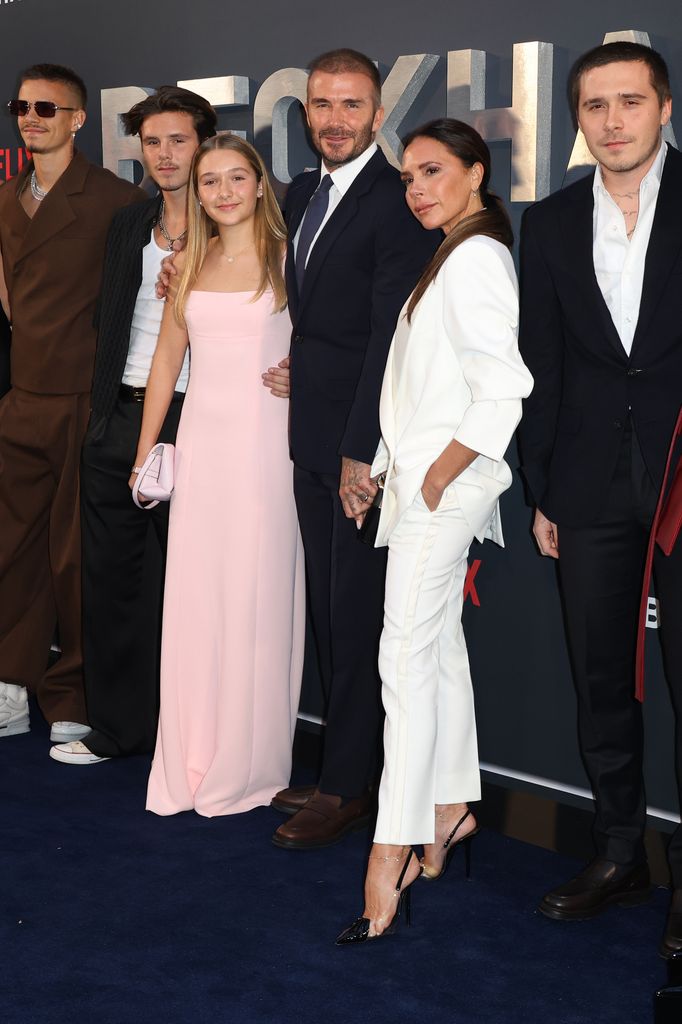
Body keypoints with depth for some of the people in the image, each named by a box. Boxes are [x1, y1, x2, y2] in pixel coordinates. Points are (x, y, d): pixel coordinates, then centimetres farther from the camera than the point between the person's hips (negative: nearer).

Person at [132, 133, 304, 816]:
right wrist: (145, 451, 14)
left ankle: (247, 766, 14)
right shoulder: (190, 263, 12)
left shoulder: (286, 257, -1)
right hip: (201, 443, 4)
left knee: (256, 599, 1)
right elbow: (167, 358, 16)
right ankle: (190, 764, 16)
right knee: (192, 598, 5)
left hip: (265, 445, -4)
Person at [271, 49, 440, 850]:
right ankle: (343, 770, 23)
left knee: (358, 617, 0)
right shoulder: (301, 194, 14)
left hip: (365, 445, -8)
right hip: (313, 439, 8)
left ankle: (347, 787, 11)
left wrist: (361, 451, -20)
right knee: (329, 611, 12)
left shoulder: (398, 204, -12)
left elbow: (391, 335, -17)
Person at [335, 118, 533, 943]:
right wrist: (395, 468, 15)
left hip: (445, 483, -10)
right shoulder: (459, 256, 18)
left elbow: (502, 393, -22)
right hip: (424, 478, 10)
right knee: (440, 643, 14)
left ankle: (391, 855, -9)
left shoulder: (475, 260, -14)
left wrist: (441, 472, -16)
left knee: (408, 654, -12)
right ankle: (454, 807, 25)